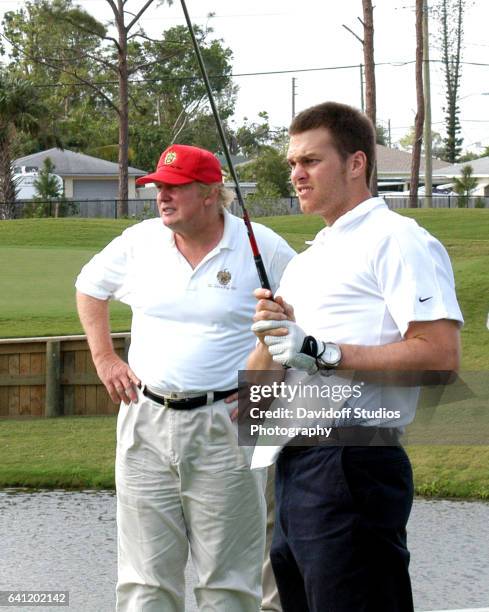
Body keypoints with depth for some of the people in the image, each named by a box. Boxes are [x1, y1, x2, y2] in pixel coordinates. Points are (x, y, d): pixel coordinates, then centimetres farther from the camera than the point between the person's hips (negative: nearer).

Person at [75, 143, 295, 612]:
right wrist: (104, 358, 13)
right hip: (146, 418, 3)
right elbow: (89, 288, 22)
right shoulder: (139, 241, 4)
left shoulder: (262, 248, -5)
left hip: (224, 427, -3)